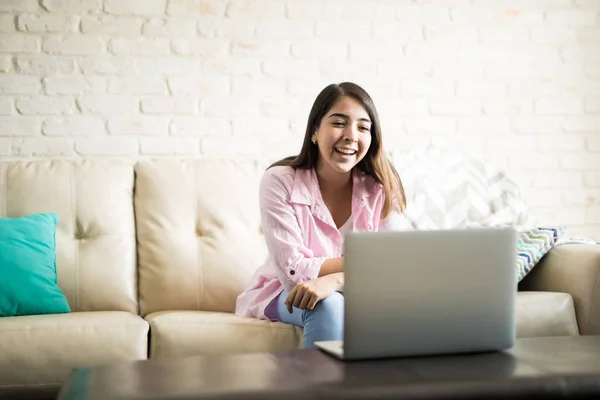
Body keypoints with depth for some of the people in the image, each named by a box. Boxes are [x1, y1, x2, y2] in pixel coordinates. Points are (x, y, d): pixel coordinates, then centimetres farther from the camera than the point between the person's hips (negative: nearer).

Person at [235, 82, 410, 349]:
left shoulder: (381, 188, -9)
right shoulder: (279, 181, -16)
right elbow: (293, 270, -20)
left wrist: (333, 280, -37)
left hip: (352, 294, 2)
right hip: (282, 295, -2)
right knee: (327, 305, -33)